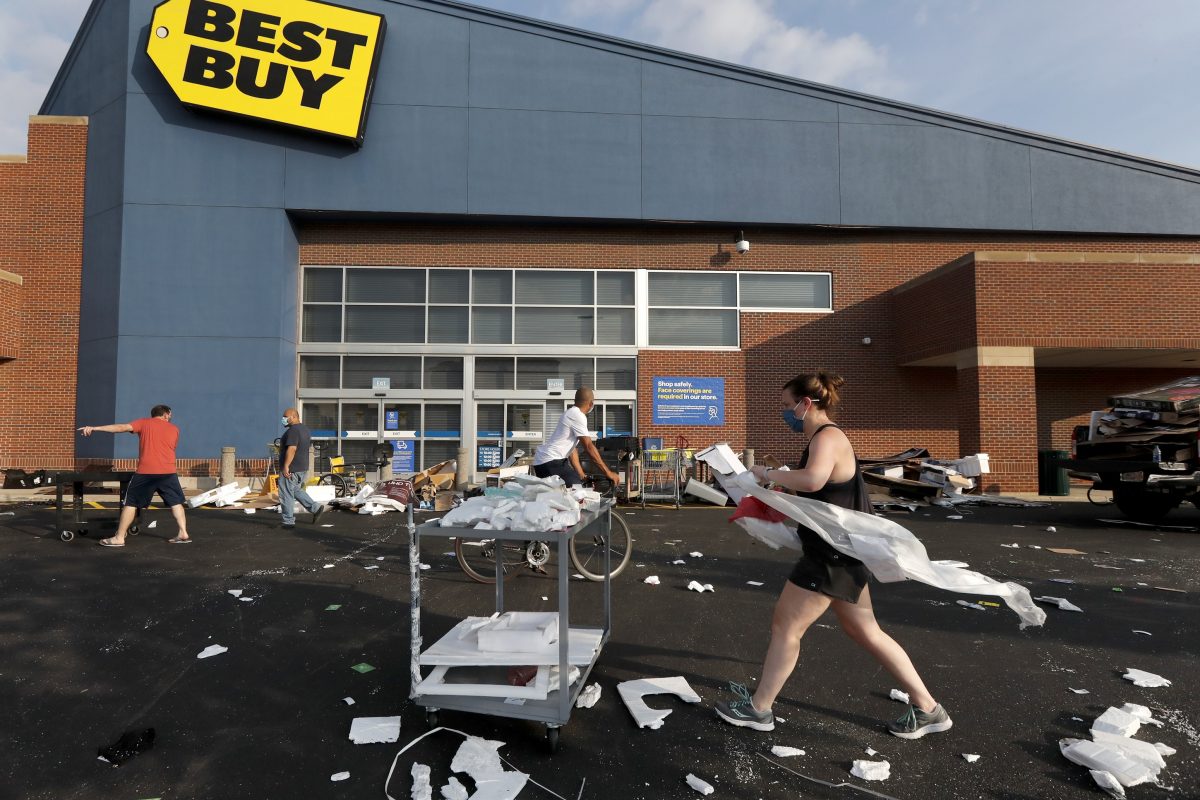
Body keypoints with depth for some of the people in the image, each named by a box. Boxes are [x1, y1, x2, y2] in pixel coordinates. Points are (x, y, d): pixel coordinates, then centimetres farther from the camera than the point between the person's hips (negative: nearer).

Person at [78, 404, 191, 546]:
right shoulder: (174, 429, 15)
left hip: (146, 471, -2)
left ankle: (119, 538, 10)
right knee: (176, 501, 13)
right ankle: (183, 534, 8)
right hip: (168, 472, 2)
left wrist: (95, 428, -5)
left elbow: (122, 427, -3)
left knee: (131, 502, 9)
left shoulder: (144, 423, 9)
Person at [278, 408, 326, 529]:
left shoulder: (293, 430, -18)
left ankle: (288, 522, 4)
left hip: (290, 469, -10)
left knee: (286, 495, -1)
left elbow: (292, 449, -27)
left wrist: (286, 466, -27)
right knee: (296, 490, 22)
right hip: (303, 467, 10)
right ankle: (315, 508, 13)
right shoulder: (305, 429, 14)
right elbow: (309, 445, 21)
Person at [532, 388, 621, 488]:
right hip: (551, 462, -11)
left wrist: (582, 476, 15)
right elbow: (589, 447, -17)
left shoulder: (572, 413, 17)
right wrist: (608, 472, -14)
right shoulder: (577, 416, -14)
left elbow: (571, 449, 18)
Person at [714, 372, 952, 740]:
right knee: (864, 631, 17)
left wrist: (768, 474, -26)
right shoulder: (824, 438, 13)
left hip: (833, 555, -10)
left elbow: (812, 480, -40)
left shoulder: (827, 437, -19)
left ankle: (758, 709, 15)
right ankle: (927, 709, 25)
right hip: (840, 551, 10)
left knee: (785, 627, 1)